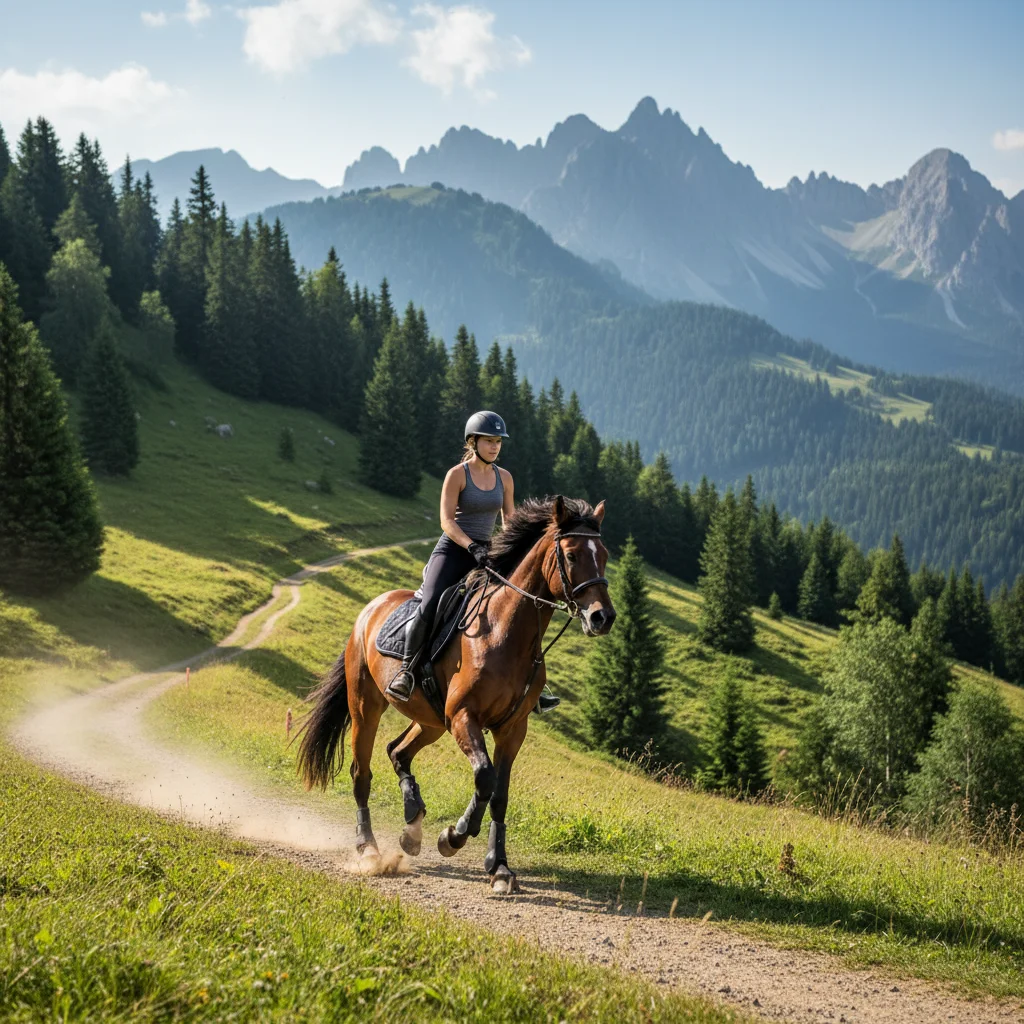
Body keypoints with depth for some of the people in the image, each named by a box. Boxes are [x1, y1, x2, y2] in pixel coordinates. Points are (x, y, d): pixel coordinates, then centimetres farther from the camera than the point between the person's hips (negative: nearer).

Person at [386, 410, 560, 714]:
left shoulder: (504, 477, 8)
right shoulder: (457, 475, -7)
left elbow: (509, 521, 13)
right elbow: (447, 521, -14)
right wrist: (472, 547, -28)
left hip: (485, 556, 5)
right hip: (452, 552, -5)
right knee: (428, 608, -29)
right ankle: (405, 672, -15)